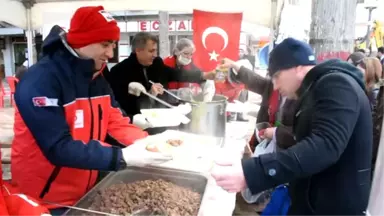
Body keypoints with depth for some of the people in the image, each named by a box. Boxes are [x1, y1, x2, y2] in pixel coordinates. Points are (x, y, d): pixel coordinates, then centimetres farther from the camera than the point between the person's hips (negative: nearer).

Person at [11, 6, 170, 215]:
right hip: (45, 199, -6)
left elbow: (114, 122, -2)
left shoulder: (97, 79, 1)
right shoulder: (40, 81, -24)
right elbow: (59, 148, -30)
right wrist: (122, 157, -34)